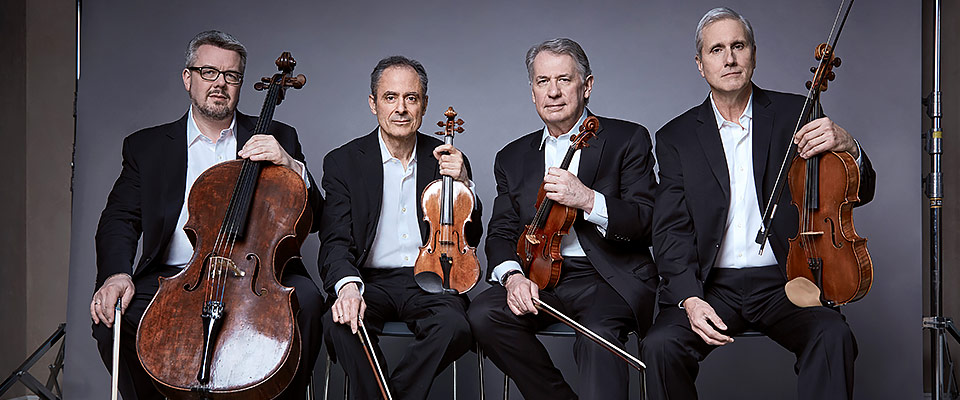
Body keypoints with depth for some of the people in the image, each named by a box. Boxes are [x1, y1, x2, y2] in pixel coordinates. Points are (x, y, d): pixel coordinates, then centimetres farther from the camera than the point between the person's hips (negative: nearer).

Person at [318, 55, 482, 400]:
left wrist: (462, 184, -9)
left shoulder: (447, 161, 9)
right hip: (371, 282, -1)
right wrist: (347, 284, -27)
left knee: (456, 326, -31)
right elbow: (336, 241, -5)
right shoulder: (343, 162, 4)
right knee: (339, 323, -33)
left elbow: (470, 239, 10)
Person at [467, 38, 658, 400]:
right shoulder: (513, 157, 16)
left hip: (610, 278, -4)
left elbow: (647, 223, -4)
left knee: (599, 333, -35)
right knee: (483, 314, -22)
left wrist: (588, 200, -21)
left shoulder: (627, 140, 4)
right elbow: (501, 234, 11)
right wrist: (512, 275, -12)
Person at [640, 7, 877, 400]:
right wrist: (689, 298, -18)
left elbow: (859, 192, 6)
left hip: (783, 282, 0)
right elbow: (670, 231, -1)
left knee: (834, 337, -29)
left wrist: (847, 147, -18)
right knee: (660, 346, -26)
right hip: (711, 286, 0)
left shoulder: (793, 114, 6)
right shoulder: (677, 137, 6)